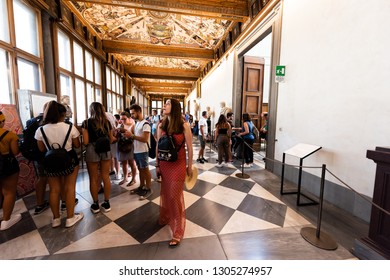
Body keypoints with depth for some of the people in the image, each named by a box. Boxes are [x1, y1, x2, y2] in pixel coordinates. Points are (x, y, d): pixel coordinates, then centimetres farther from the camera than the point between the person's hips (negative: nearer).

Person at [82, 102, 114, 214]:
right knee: (106, 177, 10)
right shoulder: (107, 122, 4)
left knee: (93, 179, 10)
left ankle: (95, 205, 23)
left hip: (92, 151, -3)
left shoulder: (86, 123, -6)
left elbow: (85, 142, -10)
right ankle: (106, 203, 20)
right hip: (105, 151, 3)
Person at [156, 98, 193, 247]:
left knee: (175, 196, 0)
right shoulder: (161, 126, 1)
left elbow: (189, 148, -7)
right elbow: (158, 147, 6)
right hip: (164, 164, 4)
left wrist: (189, 166, -3)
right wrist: (157, 165, 8)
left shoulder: (184, 126, -11)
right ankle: (165, 218, 45)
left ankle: (177, 232, 17)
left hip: (178, 165, -4)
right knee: (165, 193, 17)